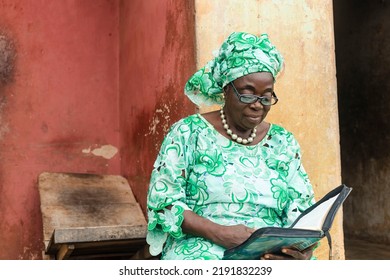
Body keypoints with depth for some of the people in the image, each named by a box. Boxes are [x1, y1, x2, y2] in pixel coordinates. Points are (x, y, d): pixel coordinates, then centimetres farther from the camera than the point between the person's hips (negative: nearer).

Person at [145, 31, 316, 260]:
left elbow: (303, 208, 9)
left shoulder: (283, 142, 12)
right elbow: (164, 201, -5)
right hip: (203, 249, -2)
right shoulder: (188, 132, 1)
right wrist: (218, 233, -19)